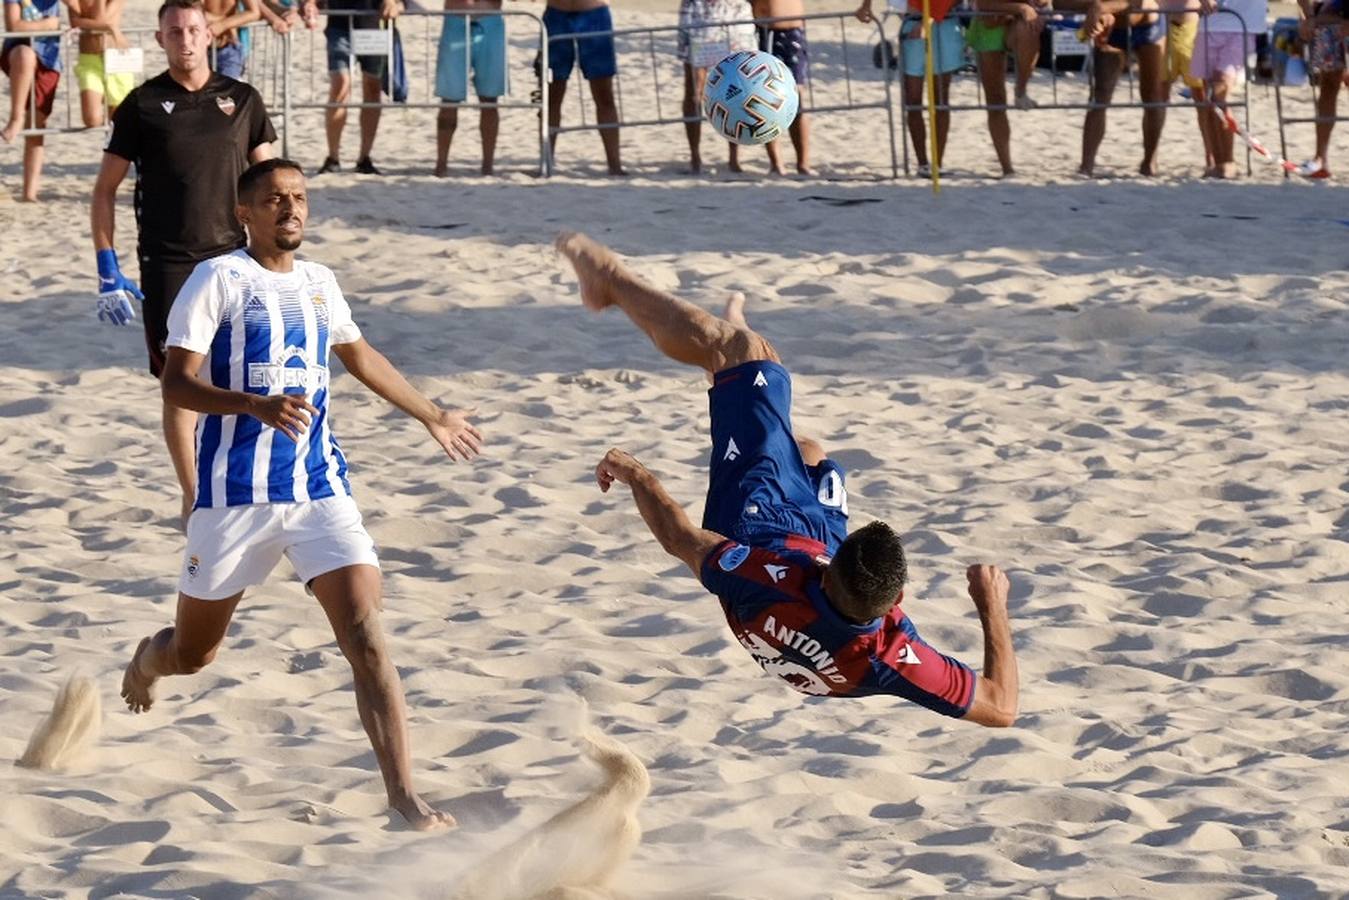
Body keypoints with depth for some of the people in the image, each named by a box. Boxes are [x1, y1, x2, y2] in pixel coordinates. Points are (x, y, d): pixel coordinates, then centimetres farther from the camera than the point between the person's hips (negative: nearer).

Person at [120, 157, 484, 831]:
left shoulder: (319, 284, 11)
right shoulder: (218, 279, -7)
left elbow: (360, 356, 31)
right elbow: (176, 384, -13)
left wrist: (431, 416, 38)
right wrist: (259, 406, -29)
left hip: (319, 487, 3)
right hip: (235, 494, -3)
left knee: (365, 632, -14)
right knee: (194, 654, 11)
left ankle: (404, 797, -17)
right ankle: (146, 661, 50)